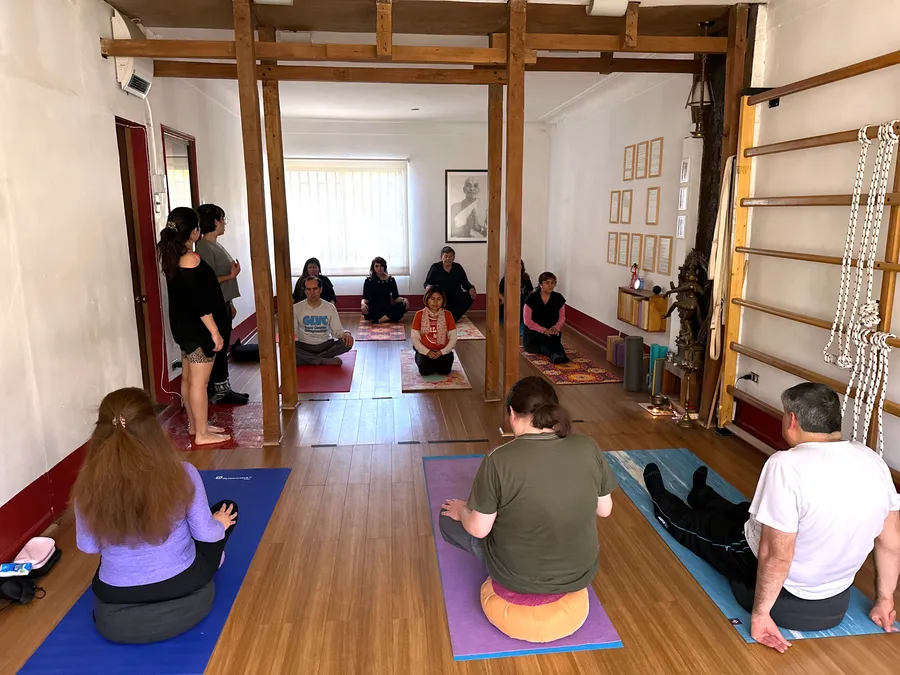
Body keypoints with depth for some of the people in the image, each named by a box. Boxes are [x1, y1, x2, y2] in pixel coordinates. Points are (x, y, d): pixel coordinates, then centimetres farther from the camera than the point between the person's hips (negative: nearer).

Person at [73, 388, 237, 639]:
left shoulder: (88, 486, -18)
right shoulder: (182, 474, -24)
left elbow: (88, 546, -2)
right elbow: (206, 534, -11)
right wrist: (220, 524, 12)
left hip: (116, 593, 3)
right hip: (181, 582, -3)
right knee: (228, 510, 22)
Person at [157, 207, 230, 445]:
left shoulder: (173, 258, 7)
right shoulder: (191, 260, -21)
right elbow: (200, 303, -23)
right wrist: (215, 332, -19)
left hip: (185, 327, 10)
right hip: (198, 329, -9)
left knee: (188, 378, 17)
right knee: (199, 382, -1)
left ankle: (195, 424, 31)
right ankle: (202, 434, 8)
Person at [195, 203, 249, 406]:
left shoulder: (216, 245, 14)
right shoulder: (205, 248, -16)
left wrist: (230, 304, 18)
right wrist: (231, 275, -24)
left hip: (223, 304, 10)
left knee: (223, 347, 13)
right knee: (218, 348, -2)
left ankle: (223, 388, 22)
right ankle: (219, 391, 7)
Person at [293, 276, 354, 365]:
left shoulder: (330, 307, 2)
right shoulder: (297, 308, -1)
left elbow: (337, 330, 2)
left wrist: (346, 333, -23)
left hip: (326, 345, 1)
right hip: (304, 346, -1)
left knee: (347, 342, -26)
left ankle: (308, 359, -24)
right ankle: (326, 361, -29)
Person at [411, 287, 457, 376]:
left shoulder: (448, 315, -1)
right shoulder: (419, 315, -4)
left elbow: (453, 338, -1)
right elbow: (414, 338, -4)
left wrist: (442, 352, -14)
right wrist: (427, 352, -16)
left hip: (443, 351, 1)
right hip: (425, 351, -1)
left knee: (444, 370, -26)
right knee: (425, 370, -28)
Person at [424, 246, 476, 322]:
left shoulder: (458, 267, 11)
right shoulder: (435, 267, 6)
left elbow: (465, 283, 9)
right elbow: (427, 283, 5)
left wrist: (471, 288, -13)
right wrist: (428, 287, -21)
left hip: (456, 297, 2)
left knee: (469, 297, -27)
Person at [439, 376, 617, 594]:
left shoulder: (499, 460, -23)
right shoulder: (588, 447, -12)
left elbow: (479, 529, -15)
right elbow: (604, 510, 0)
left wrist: (462, 510, 6)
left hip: (519, 577, -4)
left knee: (448, 517, 17)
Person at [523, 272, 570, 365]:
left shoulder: (559, 298, 0)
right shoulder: (532, 298, -10)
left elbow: (562, 317, 7)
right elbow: (527, 320, -11)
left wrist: (556, 327, -16)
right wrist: (543, 330, -21)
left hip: (552, 332, 3)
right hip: (533, 333, -3)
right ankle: (554, 354, -57)